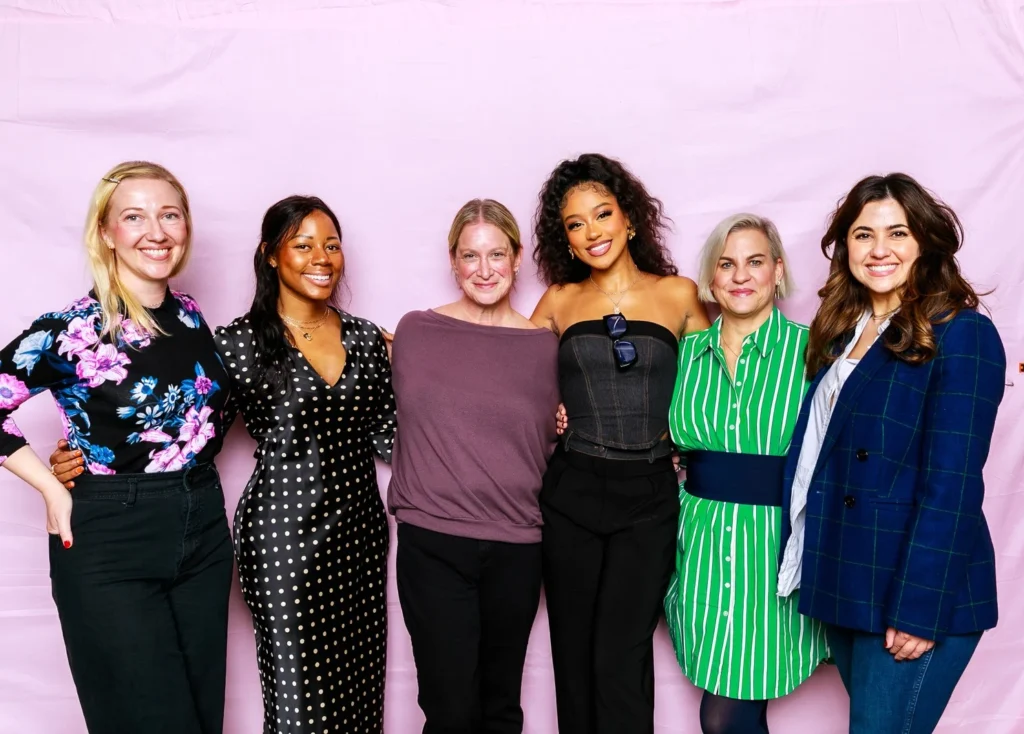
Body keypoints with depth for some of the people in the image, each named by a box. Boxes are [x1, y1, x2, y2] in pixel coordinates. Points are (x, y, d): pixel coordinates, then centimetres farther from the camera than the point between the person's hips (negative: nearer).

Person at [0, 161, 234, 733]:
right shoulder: (73, 330, -13)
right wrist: (55, 492, -9)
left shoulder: (191, 316, 4)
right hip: (110, 547, -5)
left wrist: (188, 482, 10)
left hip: (203, 535, 5)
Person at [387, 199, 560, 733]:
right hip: (432, 543, -1)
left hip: (516, 548, 2)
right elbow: (397, 423, 10)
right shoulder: (415, 332, -1)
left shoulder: (544, 346, 2)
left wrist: (566, 428, -2)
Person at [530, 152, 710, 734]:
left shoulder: (679, 294, 5)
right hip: (571, 492, 2)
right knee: (574, 658, 10)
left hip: (649, 496, -1)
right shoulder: (559, 302, 7)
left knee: (621, 659, -4)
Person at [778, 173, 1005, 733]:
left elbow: (951, 485, -16)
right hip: (841, 583, 7)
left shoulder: (962, 335, -11)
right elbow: (815, 455, 9)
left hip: (910, 590, -6)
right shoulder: (841, 332, 10)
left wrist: (919, 608, -18)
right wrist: (803, 566, 5)